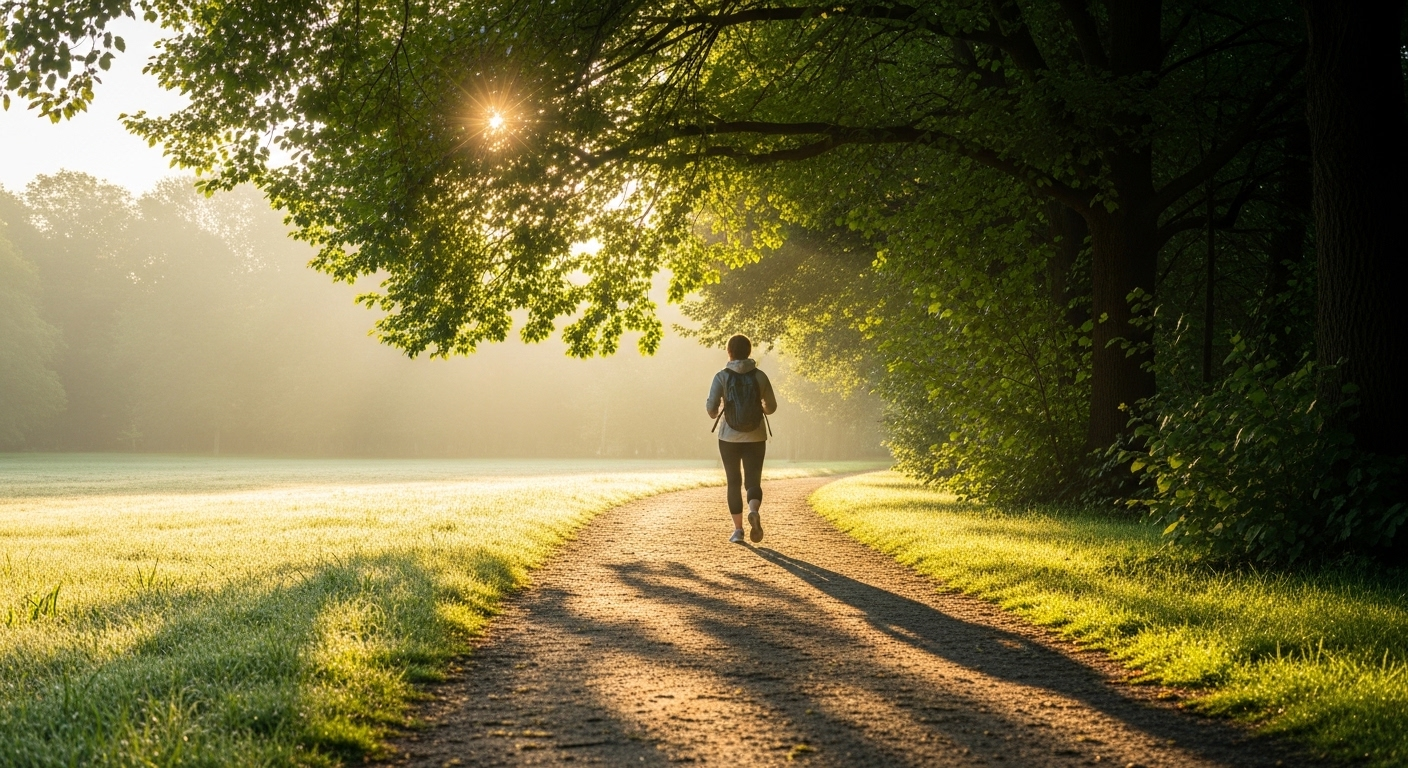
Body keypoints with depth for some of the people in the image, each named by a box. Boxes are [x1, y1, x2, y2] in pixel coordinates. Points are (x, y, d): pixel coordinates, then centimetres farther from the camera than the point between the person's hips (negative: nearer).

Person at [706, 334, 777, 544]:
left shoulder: (722, 376, -6)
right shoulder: (760, 376, 0)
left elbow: (711, 406, -13)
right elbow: (771, 407, 6)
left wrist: (714, 415, 11)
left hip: (729, 437, 0)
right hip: (755, 437, 0)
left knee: (734, 483, 13)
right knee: (753, 481, 5)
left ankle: (738, 529, 9)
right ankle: (754, 512, -26)